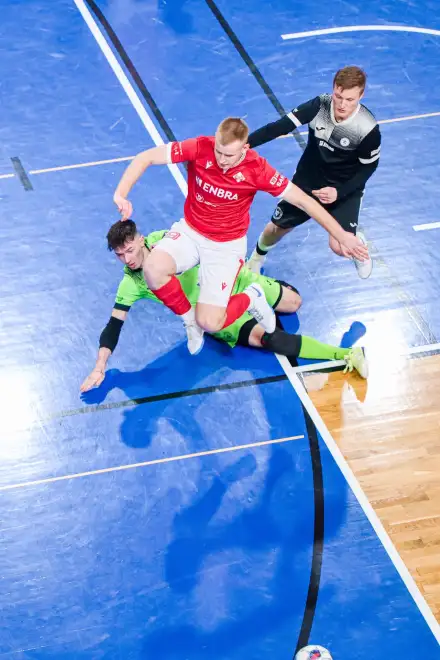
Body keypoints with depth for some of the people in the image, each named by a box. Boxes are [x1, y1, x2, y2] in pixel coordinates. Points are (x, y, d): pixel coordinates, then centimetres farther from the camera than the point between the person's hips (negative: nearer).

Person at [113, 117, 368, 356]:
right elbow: (146, 158, -18)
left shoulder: (256, 169, -24)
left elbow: (303, 200, -16)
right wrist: (121, 194, -33)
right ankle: (190, 318, 1)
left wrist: (341, 235, -15)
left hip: (227, 245, -2)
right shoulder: (200, 148, -22)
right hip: (190, 232, 2)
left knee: (209, 323, -15)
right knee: (153, 269, -30)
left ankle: (250, 298, 20)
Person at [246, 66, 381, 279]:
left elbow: (368, 166, -13)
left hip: (344, 189, -2)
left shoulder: (368, 129, -29)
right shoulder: (319, 106, -26)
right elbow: (279, 127, -27)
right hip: (308, 179, 3)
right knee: (277, 228, 16)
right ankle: (256, 260, 52)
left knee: (340, 247, -18)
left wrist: (339, 192, -23)